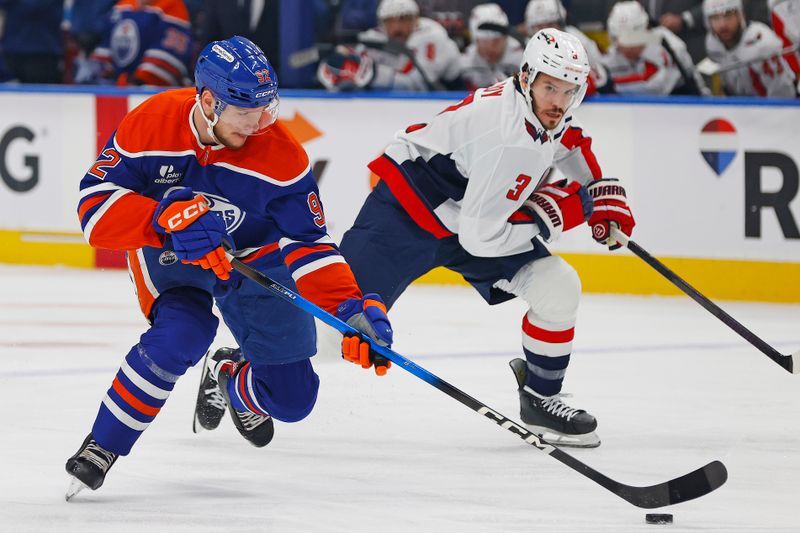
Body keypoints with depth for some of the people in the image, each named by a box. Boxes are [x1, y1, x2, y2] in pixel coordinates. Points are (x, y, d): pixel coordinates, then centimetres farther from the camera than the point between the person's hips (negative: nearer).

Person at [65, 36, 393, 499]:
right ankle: (101, 448, -17)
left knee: (291, 399, 1)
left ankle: (230, 380, 39)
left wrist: (351, 306, -34)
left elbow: (307, 244, -20)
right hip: (168, 253, -2)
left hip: (255, 257, 2)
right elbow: (96, 206, -24)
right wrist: (166, 216, -40)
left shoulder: (281, 155, -25)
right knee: (182, 334, -34)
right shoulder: (150, 126, -25)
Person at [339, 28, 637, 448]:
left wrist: (605, 195, 8)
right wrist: (548, 217, -19)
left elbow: (571, 144, 22)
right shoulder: (509, 139, -33)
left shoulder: (549, 115, -5)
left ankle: (539, 400, 10)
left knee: (558, 287, -6)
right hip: (407, 210, -8)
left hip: (467, 213, 8)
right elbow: (480, 237, -30)